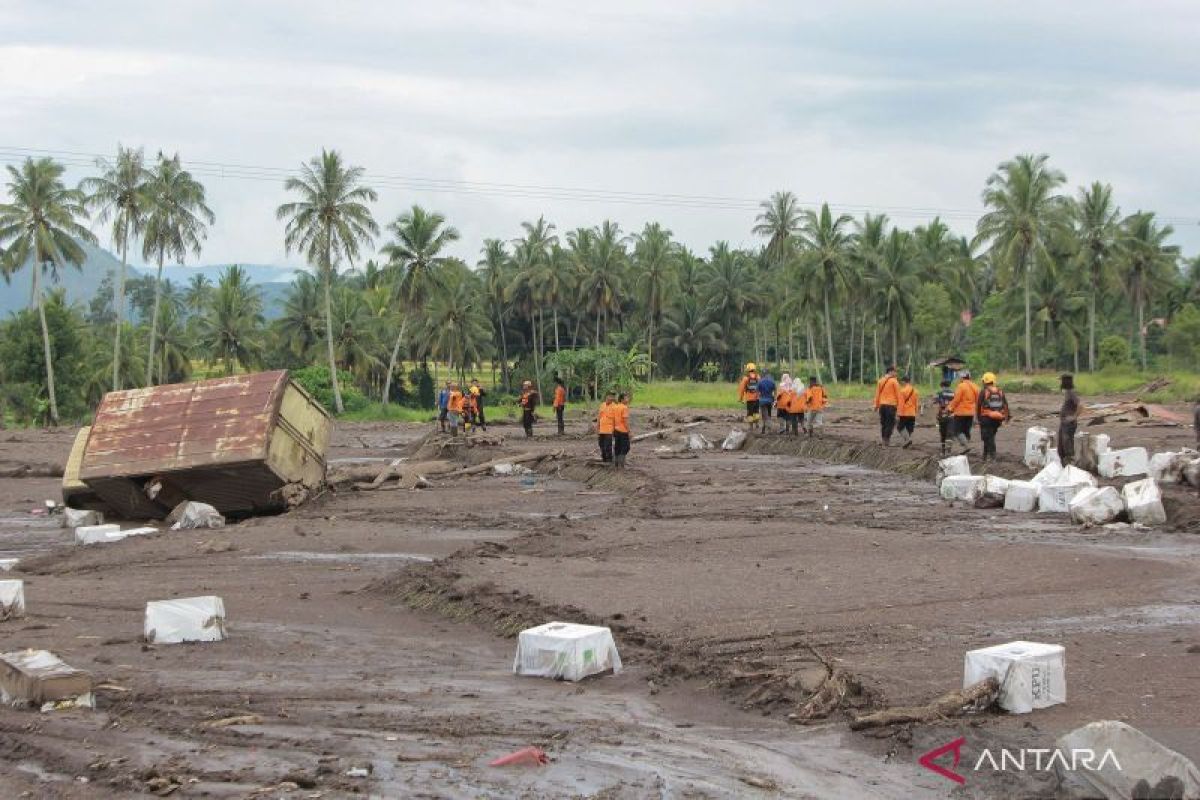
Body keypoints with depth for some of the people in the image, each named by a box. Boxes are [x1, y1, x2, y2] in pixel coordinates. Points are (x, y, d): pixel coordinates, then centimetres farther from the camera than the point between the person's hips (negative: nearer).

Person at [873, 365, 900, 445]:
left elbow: (877, 393, 10)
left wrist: (876, 405, 16)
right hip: (891, 405, -5)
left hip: (882, 405, 5)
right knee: (890, 423, 0)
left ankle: (884, 440, 16)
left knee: (883, 423, 13)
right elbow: (898, 394, -7)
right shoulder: (894, 381, -8)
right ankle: (887, 440, -8)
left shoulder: (880, 381, 7)